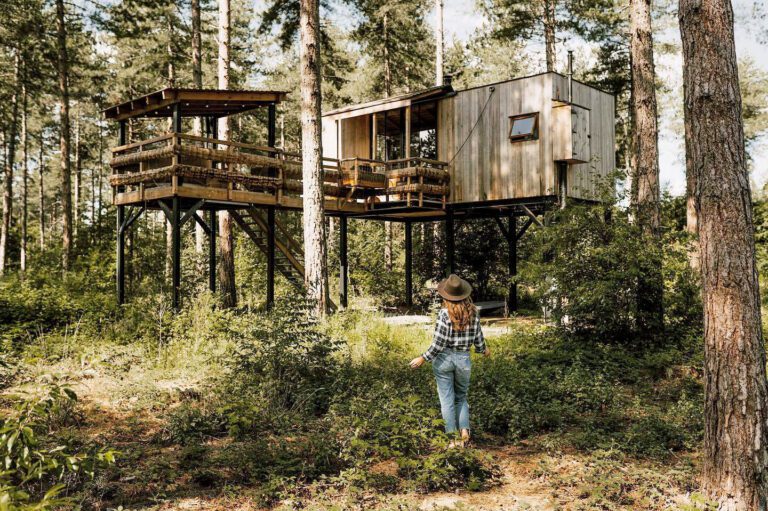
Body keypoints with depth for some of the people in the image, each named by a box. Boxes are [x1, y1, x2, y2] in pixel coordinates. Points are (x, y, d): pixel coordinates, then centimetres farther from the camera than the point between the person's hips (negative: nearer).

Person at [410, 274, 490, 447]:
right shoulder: (473, 313, -3)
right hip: (463, 359, 3)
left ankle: (452, 438, 9)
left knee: (447, 400, 7)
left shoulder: (445, 313, -15)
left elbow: (439, 343, -16)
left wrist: (423, 359, -6)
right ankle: (464, 431, 3)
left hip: (444, 358, -3)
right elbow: (478, 338, 6)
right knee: (462, 397, 21)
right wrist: (484, 350, 27)